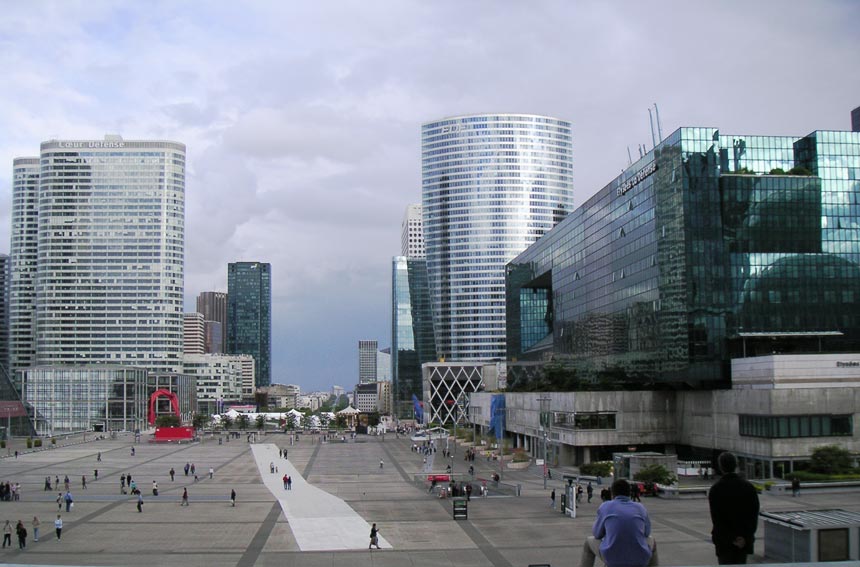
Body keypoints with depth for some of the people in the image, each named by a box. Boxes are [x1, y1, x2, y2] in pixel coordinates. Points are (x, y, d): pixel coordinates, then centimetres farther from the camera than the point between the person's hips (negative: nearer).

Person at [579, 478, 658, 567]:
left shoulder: (605, 507, 3)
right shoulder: (641, 508, 9)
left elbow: (597, 534, 15)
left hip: (612, 558, -1)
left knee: (590, 542, 30)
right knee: (650, 541, 36)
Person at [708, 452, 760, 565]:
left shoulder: (715, 489, -8)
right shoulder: (748, 487, -1)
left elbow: (716, 519, -12)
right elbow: (754, 516, -4)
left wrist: (733, 538, -10)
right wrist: (745, 537, -7)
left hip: (724, 541, -3)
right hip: (745, 541, 3)